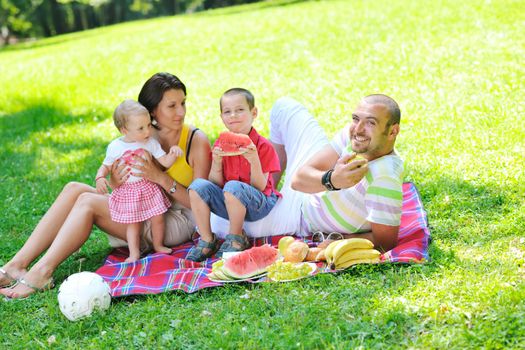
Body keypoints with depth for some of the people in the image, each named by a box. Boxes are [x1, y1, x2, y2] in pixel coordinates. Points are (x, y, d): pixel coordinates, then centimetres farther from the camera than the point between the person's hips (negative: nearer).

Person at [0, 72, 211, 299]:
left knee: (88, 201, -20)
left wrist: (161, 178, -24)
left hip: (178, 222, -6)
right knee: (75, 189, -12)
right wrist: (116, 183, -16)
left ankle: (41, 272, -27)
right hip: (141, 213, 6)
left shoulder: (197, 142, -9)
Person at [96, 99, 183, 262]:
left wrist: (173, 153, -27)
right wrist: (100, 178, -17)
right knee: (133, 223, 6)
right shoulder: (115, 147, -10)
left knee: (158, 218, 7)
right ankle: (134, 253, 17)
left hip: (149, 187, 2)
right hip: (128, 191, -1)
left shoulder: (151, 142, -8)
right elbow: (106, 166, 2)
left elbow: (166, 162, -7)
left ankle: (158, 245, 29)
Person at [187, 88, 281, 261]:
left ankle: (237, 239, -12)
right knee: (198, 185, -18)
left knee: (233, 187, -35)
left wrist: (254, 161, -29)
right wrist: (217, 162, -18)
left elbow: (260, 187, -14)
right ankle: (206, 240, -8)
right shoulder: (220, 145, 3)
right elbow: (216, 184, 0)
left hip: (257, 205, -4)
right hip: (228, 205, 5)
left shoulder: (263, 146, -10)